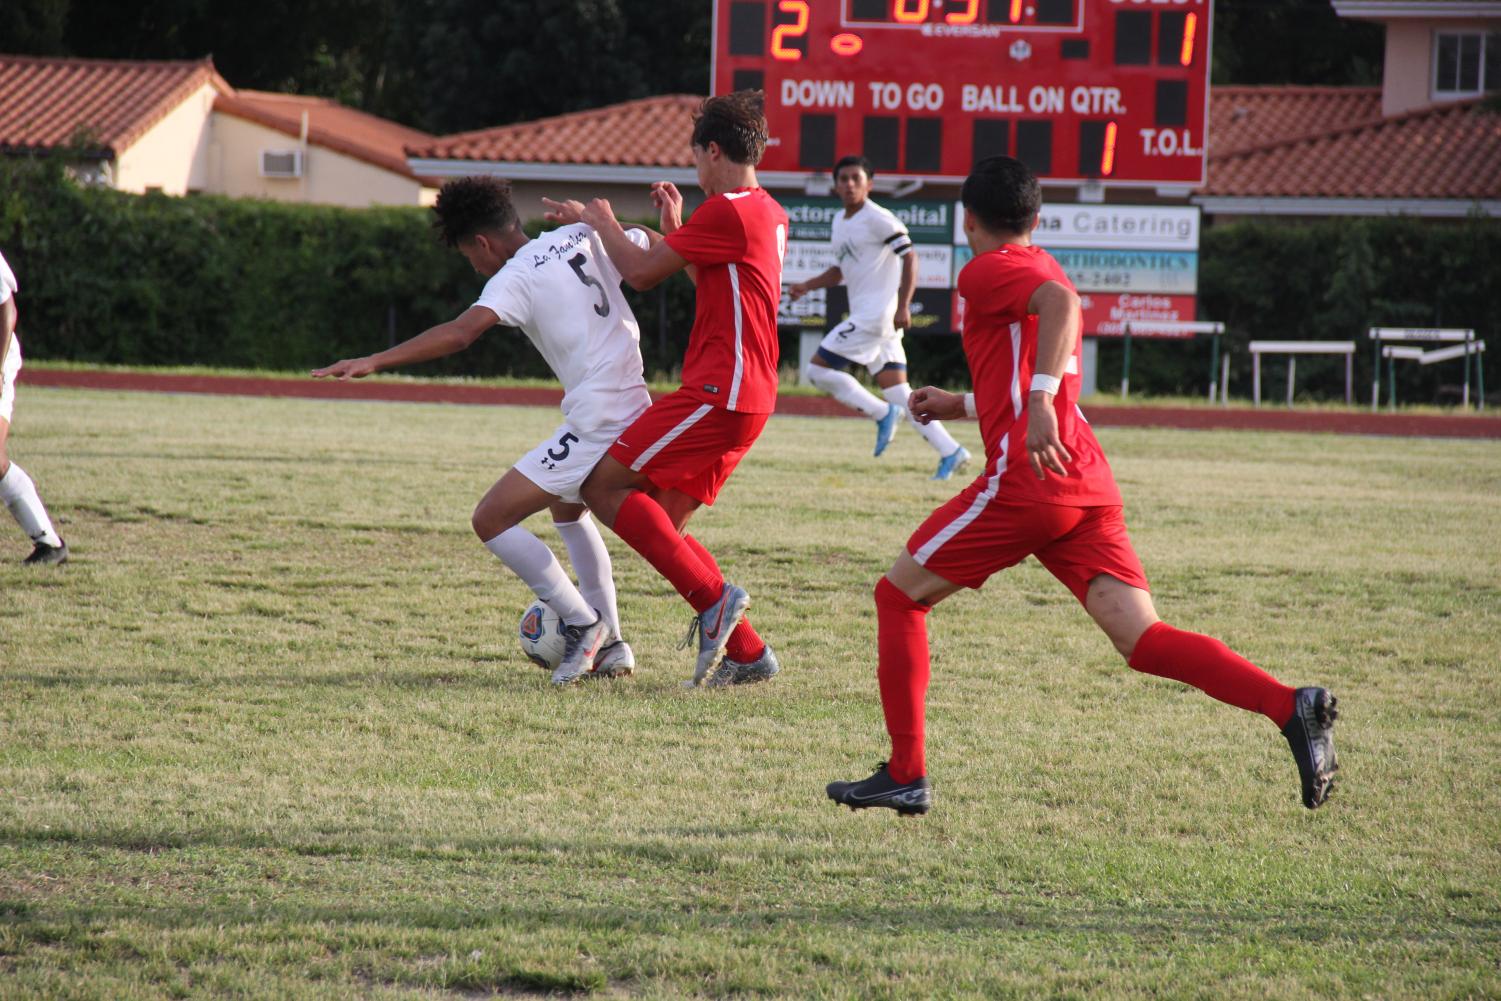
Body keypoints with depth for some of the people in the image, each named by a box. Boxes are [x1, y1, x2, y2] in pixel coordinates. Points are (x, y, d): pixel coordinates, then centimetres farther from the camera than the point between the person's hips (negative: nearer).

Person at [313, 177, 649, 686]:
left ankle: (582, 624, -2)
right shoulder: (583, 236, 9)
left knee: (491, 519, -6)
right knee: (568, 510, 33)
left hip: (596, 424, -9)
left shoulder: (517, 276, -11)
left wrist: (376, 361, -32)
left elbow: (462, 330, -27)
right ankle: (610, 645, 28)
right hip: (636, 409, 9)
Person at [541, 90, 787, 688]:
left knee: (605, 487, -11)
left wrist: (601, 222, 7)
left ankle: (714, 599, -15)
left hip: (720, 392, -10)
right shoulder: (768, 213, 18)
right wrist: (676, 228, 29)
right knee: (661, 524, 10)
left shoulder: (727, 211, -13)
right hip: (745, 396, 10)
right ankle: (747, 653, 7)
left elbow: (642, 272, -8)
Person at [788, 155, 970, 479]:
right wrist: (807, 286, 12)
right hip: (863, 316, 9)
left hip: (878, 315, -9)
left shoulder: (877, 218, -10)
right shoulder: (840, 222, 18)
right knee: (897, 391, 5)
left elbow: (909, 256, -14)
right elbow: (840, 270, 28)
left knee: (818, 369, -10)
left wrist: (903, 306, -21)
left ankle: (883, 413, -5)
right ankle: (950, 452, 3)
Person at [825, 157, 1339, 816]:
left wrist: (1038, 397, -33)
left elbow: (1061, 301, -23)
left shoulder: (986, 272, 0)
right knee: (1141, 639, -3)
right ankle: (1290, 707, -23)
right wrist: (964, 406, 44)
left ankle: (906, 777, 5)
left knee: (899, 595, 8)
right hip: (1090, 484, 8)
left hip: (1025, 482, -8)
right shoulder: (1041, 271, 27)